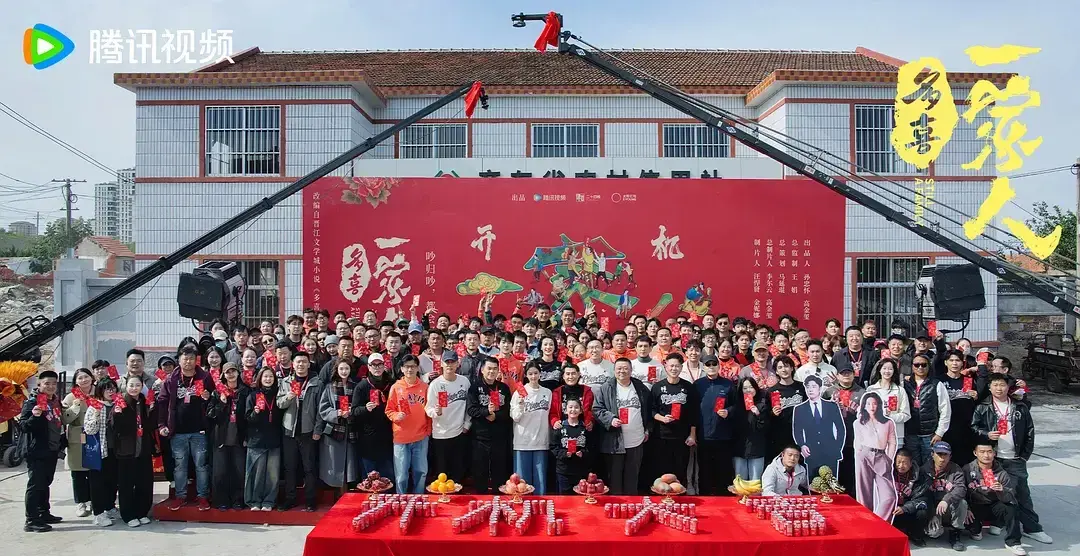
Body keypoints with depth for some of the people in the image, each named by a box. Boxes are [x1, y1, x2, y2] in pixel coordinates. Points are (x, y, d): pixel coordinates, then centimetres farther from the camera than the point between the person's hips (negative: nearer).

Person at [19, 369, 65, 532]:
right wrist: (34, 416, -33)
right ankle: (31, 521, -1)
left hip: (52, 451, 7)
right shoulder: (32, 402, -11)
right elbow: (23, 426, -16)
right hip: (37, 452, -7)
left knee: (45, 483, 16)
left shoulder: (56, 401, 10)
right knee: (35, 485, -4)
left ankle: (44, 514, 26)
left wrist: (62, 444, 15)